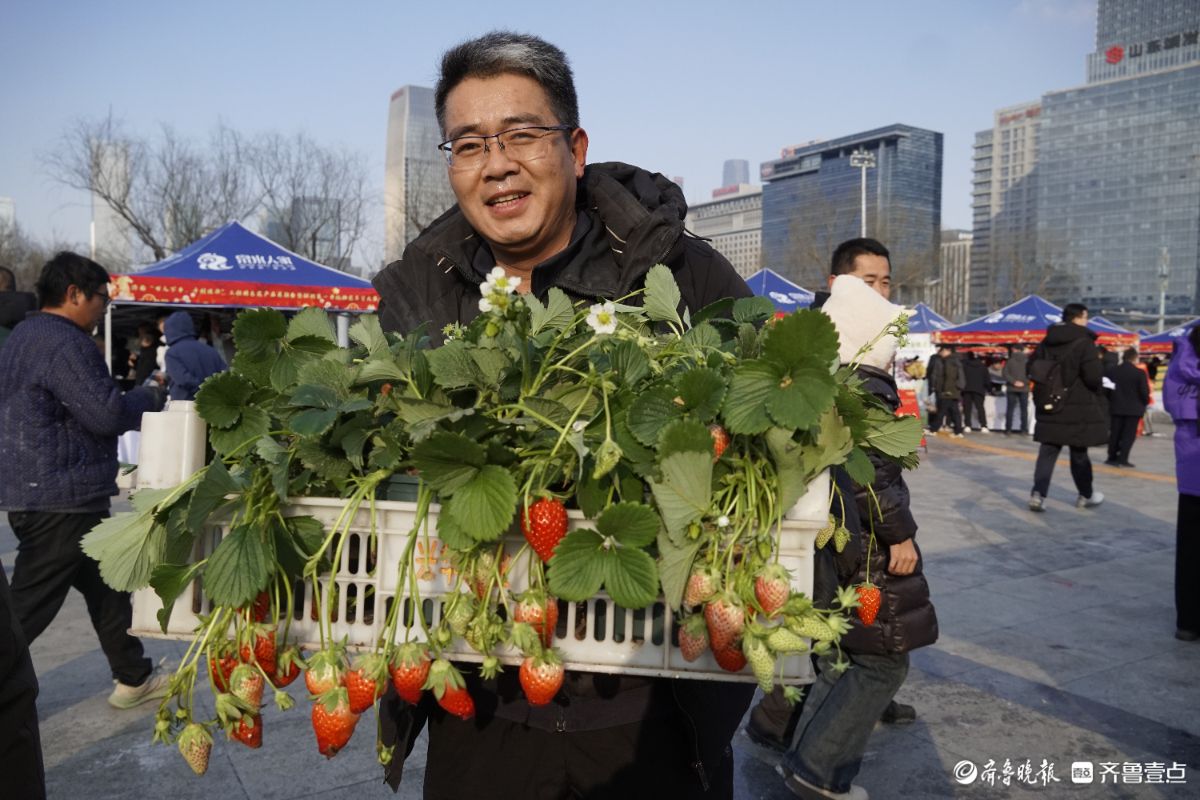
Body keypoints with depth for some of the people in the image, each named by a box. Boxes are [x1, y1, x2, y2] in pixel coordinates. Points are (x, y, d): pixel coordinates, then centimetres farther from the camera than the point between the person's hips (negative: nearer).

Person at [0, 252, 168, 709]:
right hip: (59, 497, -11)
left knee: (105, 585, 17)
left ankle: (134, 679, 27)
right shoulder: (64, 342, -18)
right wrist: (150, 399, -2)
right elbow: (107, 414, -21)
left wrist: (137, 401, 18)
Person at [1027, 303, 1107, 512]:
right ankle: (1086, 496, 25)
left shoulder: (1047, 342, 6)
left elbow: (1032, 368, 12)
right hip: (1078, 408, -5)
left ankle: (1038, 494, -8)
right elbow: (1094, 376, -20)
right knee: (1079, 453, 9)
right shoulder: (1083, 342, -14)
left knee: (1048, 451, 5)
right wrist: (1097, 387, 2)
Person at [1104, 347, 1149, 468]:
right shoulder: (1139, 373, -11)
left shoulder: (1112, 371, 0)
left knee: (1115, 433, 11)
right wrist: (1145, 403, 8)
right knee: (1128, 435, 2)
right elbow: (1144, 392, -10)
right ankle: (1122, 458, -4)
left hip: (1116, 408, 3)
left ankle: (1112, 457, 14)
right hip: (1134, 409, -3)